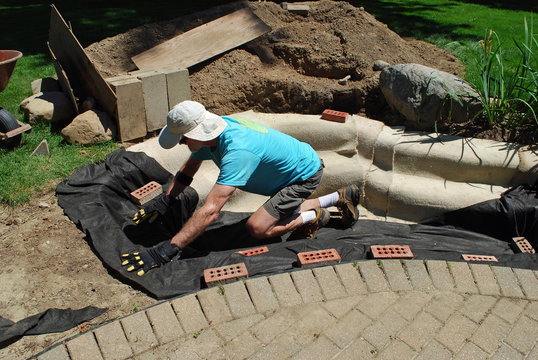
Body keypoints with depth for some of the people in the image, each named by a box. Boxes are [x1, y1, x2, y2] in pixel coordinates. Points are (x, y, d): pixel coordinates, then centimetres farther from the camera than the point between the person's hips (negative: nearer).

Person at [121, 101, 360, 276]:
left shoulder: (238, 151, -40)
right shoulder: (209, 131, -12)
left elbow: (210, 211, -45)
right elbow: (187, 172, 7)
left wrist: (165, 251, -43)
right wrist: (163, 203, 0)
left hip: (306, 174, -9)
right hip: (291, 165, 9)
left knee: (257, 228, -18)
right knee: (280, 210, 28)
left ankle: (313, 216, 5)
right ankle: (341, 197, 33)